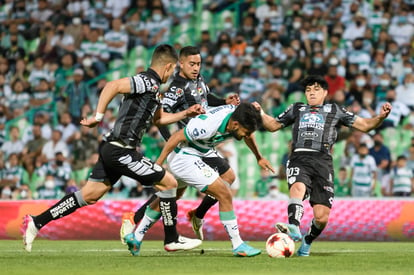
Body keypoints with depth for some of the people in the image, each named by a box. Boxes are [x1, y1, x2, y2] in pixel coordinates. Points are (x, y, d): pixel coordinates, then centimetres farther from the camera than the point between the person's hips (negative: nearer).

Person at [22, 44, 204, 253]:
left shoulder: (151, 86, 18)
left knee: (89, 196, 11)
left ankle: (36, 222, 11)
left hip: (112, 148, 10)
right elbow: (113, 86, -25)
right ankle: (172, 240, 5)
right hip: (122, 150, -10)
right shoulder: (148, 82, -13)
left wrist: (185, 114, 26)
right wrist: (98, 117, -23)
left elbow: (158, 118, 32)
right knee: (169, 182, -3)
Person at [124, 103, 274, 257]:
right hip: (185, 159, -10)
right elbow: (177, 137, -24)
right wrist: (158, 165, -19)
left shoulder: (237, 115, -10)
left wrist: (259, 158, 23)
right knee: (224, 194, -12)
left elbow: (248, 135, 14)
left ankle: (136, 237, 35)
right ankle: (238, 246, -6)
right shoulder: (208, 125, -33)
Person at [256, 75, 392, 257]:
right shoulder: (296, 109, 28)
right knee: (298, 187, -37)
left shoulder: (335, 111, 22)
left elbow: (364, 125, 19)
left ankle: (307, 241, 18)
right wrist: (261, 114, 16)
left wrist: (381, 117, 1)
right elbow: (273, 126, 35)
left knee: (322, 217, -10)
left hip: (322, 161, 0)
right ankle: (294, 228, -57)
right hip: (299, 159, 0)